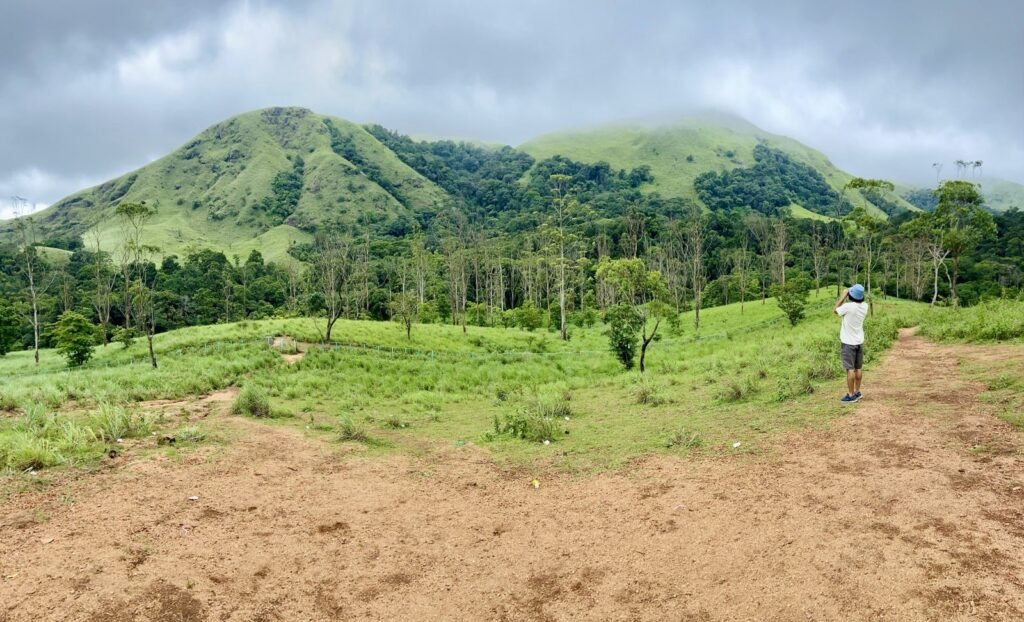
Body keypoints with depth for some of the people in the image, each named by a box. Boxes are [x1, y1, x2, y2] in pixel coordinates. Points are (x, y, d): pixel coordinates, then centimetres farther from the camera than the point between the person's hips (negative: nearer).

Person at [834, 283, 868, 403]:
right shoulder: (865, 306, -4)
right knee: (858, 368, 13)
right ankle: (857, 392, 23)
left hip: (848, 342, -7)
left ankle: (851, 395, -1)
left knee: (850, 369, -3)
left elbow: (836, 310, -5)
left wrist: (843, 296, -3)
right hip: (859, 341, 7)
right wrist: (846, 299, 3)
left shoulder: (848, 306, -24)